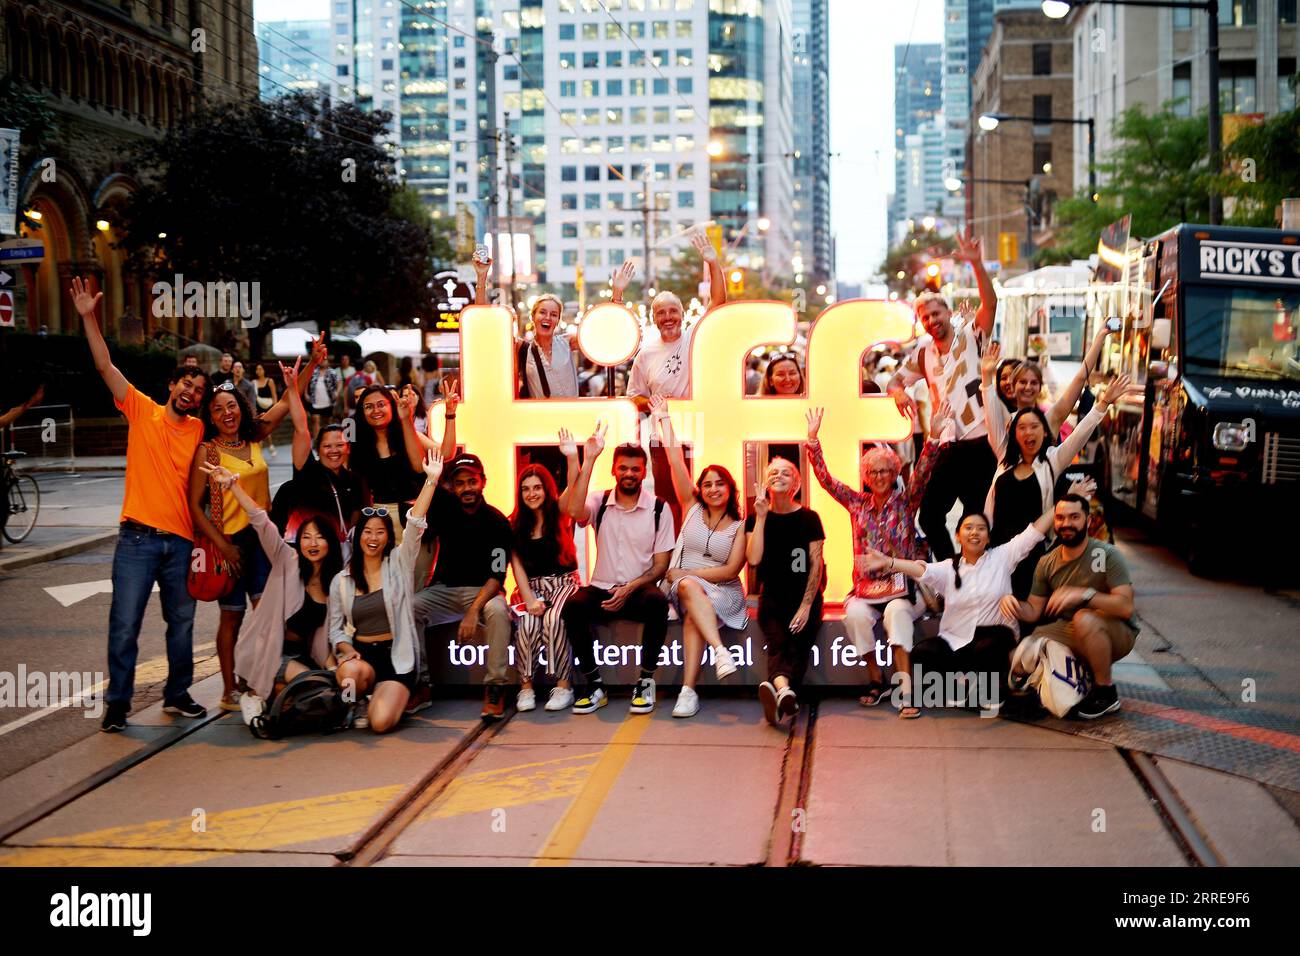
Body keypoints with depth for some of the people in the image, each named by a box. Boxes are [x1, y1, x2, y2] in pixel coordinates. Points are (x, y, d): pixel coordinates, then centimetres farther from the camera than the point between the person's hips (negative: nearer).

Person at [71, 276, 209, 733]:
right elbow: (106, 367, -4)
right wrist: (89, 318, -10)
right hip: (138, 539, -3)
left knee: (182, 623, 12)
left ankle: (177, 695, 26)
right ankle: (117, 703, 7)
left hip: (180, 540, 3)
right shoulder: (142, 411, 1)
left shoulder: (199, 430, 7)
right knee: (124, 624, -2)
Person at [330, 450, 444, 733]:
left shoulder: (398, 564, 3)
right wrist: (347, 649, -11)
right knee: (352, 671, -38)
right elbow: (335, 627, 11)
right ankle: (356, 704, -1)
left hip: (396, 656, -2)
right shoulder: (341, 581, 9)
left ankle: (387, 698, 14)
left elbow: (415, 524, -9)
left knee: (381, 723, -25)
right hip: (359, 654, 2)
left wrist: (431, 480, -18)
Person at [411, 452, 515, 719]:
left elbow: (497, 576, -19)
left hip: (482, 591, -4)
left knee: (497, 611, -38)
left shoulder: (497, 522, -12)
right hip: (444, 590, 4)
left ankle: (494, 689, -30)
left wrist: (473, 611, -29)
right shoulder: (444, 504, 1)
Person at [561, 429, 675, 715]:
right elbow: (575, 512, -22)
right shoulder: (600, 502, 4)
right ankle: (594, 686, -19)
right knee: (573, 605, -30)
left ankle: (645, 682, -20)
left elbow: (661, 564, 0)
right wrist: (589, 460, -20)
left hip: (639, 590, -1)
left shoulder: (658, 508, 1)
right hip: (602, 589, 1)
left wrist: (630, 588, -16)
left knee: (657, 602, -35)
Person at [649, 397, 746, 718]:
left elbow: (731, 570, -4)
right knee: (689, 588, -36)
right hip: (683, 585, 2)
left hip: (724, 592, -1)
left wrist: (684, 573, -8)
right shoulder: (692, 508, 11)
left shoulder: (739, 528, 5)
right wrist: (663, 420, 8)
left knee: (692, 615, -35)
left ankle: (688, 690, -46)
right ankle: (720, 651, -53)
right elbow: (676, 462, 8)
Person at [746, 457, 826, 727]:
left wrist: (806, 605, -12)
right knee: (777, 643, -27)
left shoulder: (808, 518, 2)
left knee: (797, 645, -25)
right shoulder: (755, 519, 6)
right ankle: (784, 690, -57)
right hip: (772, 598, 0)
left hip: (805, 598, 0)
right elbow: (753, 558, -9)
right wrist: (761, 517, -12)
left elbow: (816, 563, -3)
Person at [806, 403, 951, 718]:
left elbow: (922, 473, -10)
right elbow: (825, 478, 8)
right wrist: (813, 439, 1)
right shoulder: (857, 503, 11)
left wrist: (934, 437, -24)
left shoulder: (905, 501, 5)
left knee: (896, 612, -35)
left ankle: (906, 690, -39)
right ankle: (876, 681, -15)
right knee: (855, 614, -30)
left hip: (903, 587, -2)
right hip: (866, 588, 2)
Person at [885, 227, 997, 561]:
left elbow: (990, 303, -15)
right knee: (929, 515, 4)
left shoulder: (970, 337, -1)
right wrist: (899, 393, -5)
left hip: (980, 445, -5)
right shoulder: (923, 354, 12)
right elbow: (895, 381, 20)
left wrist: (977, 264, -28)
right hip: (946, 448, 5)